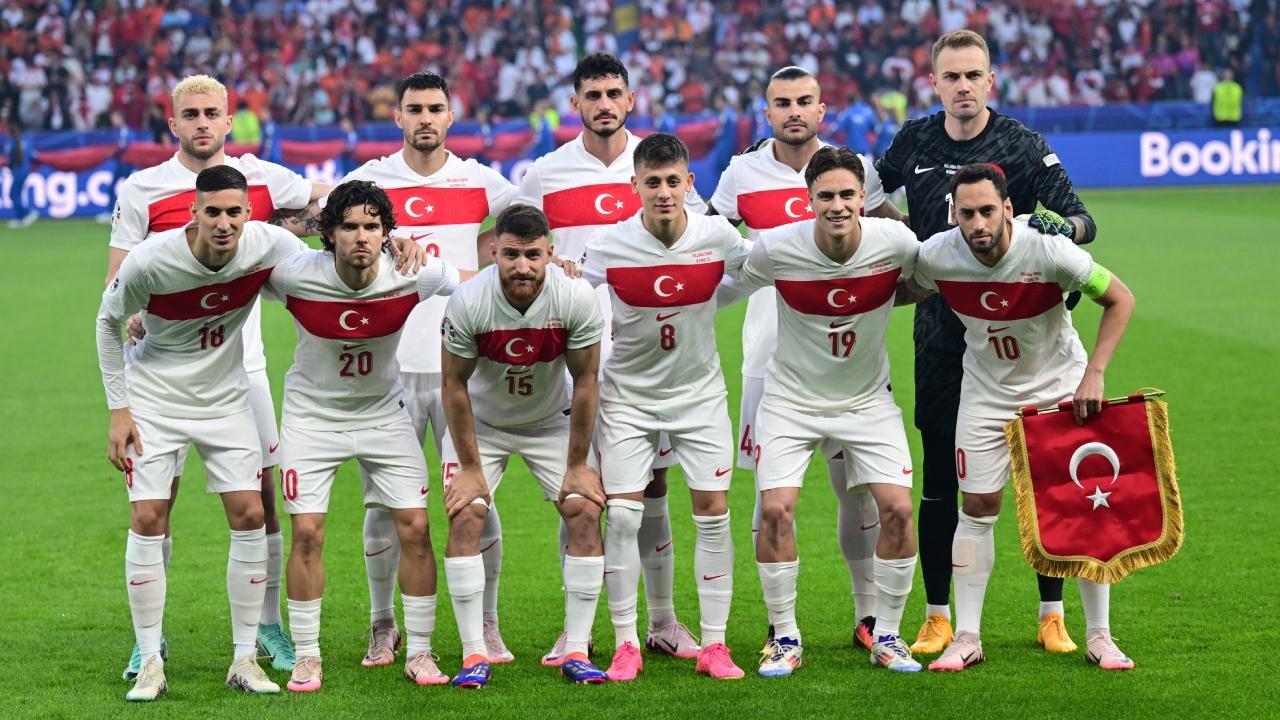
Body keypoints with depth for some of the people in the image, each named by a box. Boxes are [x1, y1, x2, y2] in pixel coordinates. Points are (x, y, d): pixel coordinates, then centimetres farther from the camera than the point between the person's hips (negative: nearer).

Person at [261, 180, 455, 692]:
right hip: (312, 414, -1)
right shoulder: (293, 274, -24)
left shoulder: (412, 275, -20)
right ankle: (306, 657, 8)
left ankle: (419, 653, 11)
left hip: (383, 413, 2)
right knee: (307, 533, -8)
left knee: (415, 527, -4)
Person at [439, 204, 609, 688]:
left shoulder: (577, 299, -26)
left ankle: (576, 652, -4)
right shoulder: (468, 303, -29)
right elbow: (455, 385, -16)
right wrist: (470, 467, -13)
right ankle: (474, 655, -11)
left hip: (552, 421, 1)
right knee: (465, 519, -16)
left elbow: (585, 384, -14)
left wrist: (577, 465, -9)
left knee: (586, 515, -11)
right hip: (481, 423, -1)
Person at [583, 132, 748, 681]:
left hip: (700, 392, 1)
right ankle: (625, 645, 4)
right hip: (628, 394, -1)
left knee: (713, 513, -3)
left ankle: (714, 645, 7)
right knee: (621, 515, -7)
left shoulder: (718, 237, -11)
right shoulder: (610, 245, -14)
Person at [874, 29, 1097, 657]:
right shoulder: (914, 142, 4)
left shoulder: (1022, 145, -6)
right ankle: (937, 617, 14)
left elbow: (1080, 216, -13)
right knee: (939, 480, 4)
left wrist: (1064, 226, -33)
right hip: (941, 338, 2)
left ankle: (1052, 615, 11)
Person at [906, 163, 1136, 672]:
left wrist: (1094, 373, -20)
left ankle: (1099, 637, 8)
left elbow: (1119, 299, -15)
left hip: (1061, 386, -2)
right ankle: (966, 638, 8)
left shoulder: (1049, 251, -28)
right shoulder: (936, 256, -21)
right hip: (987, 391, 2)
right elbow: (905, 292, 5)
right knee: (978, 506, -1)